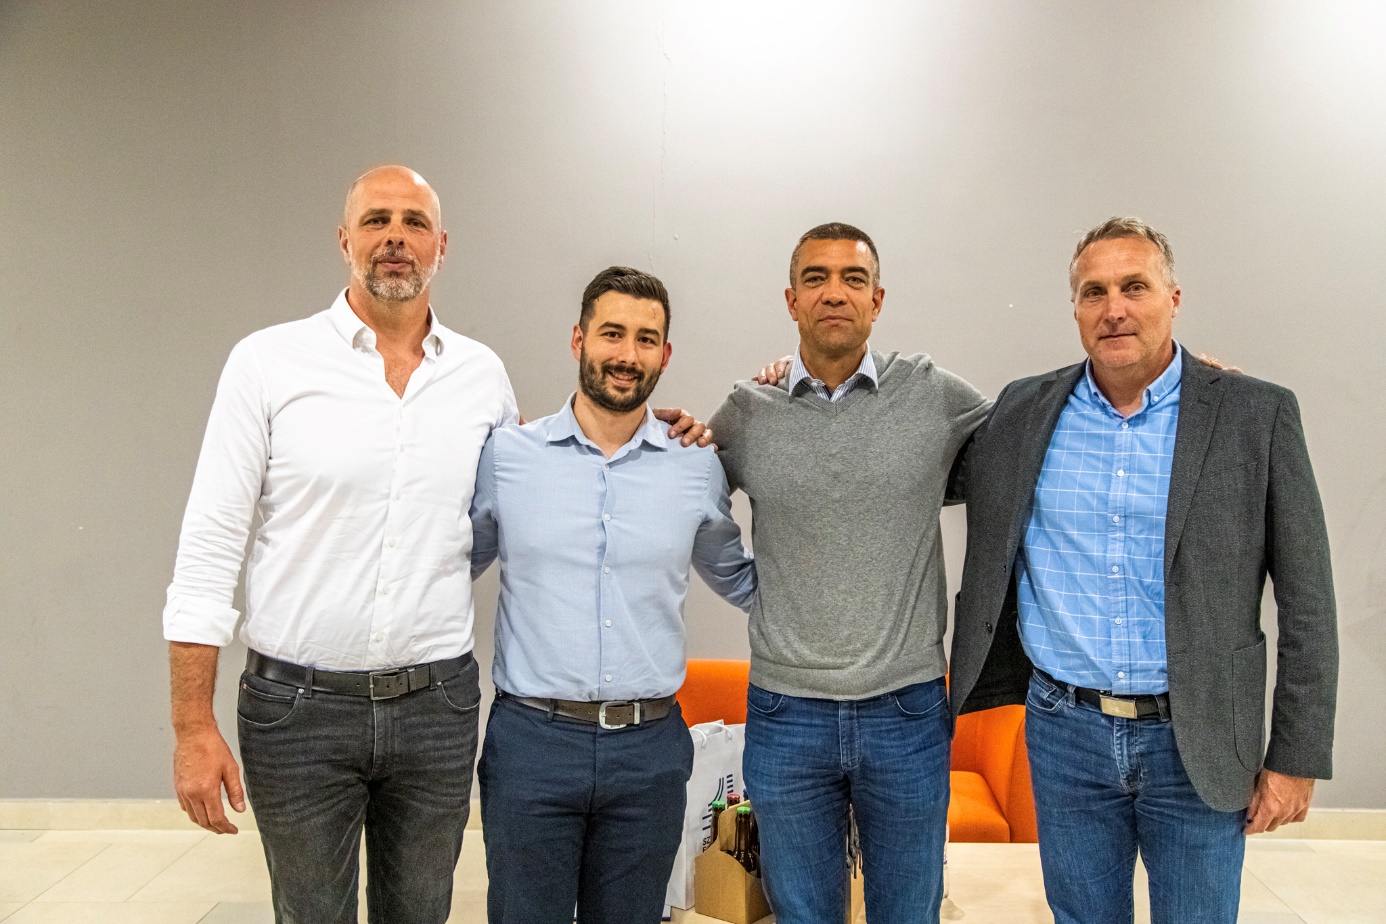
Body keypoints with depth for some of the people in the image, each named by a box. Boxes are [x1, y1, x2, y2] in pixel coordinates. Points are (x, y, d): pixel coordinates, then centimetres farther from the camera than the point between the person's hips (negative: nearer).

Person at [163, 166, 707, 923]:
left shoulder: (483, 374, 3)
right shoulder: (268, 361, -5)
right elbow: (210, 548, -6)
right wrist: (193, 727, -9)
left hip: (437, 702, 2)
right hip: (295, 705, -2)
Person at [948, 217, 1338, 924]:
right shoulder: (1022, 411, 0)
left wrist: (1296, 757, -4)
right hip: (1065, 732, 2)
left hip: (1196, 742, -1)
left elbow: (1306, 601, -3)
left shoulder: (1257, 416, -5)